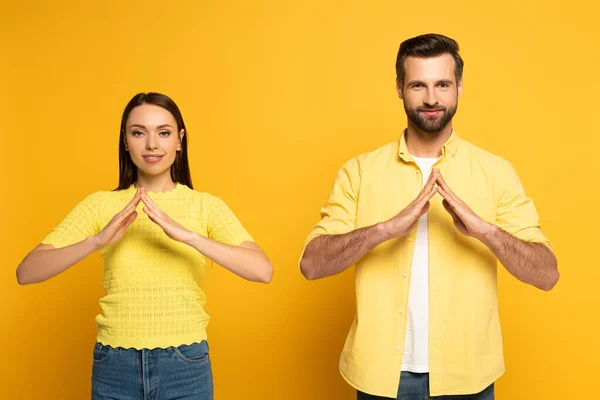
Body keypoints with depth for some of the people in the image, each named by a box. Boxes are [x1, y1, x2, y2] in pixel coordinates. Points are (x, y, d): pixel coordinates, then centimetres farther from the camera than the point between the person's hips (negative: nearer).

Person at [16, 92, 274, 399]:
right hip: (114, 369, 1)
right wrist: (97, 240, -24)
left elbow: (263, 270, -18)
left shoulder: (205, 205, -4)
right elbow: (25, 273, -9)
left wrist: (187, 235, -28)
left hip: (186, 367, -1)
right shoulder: (100, 204, -2)